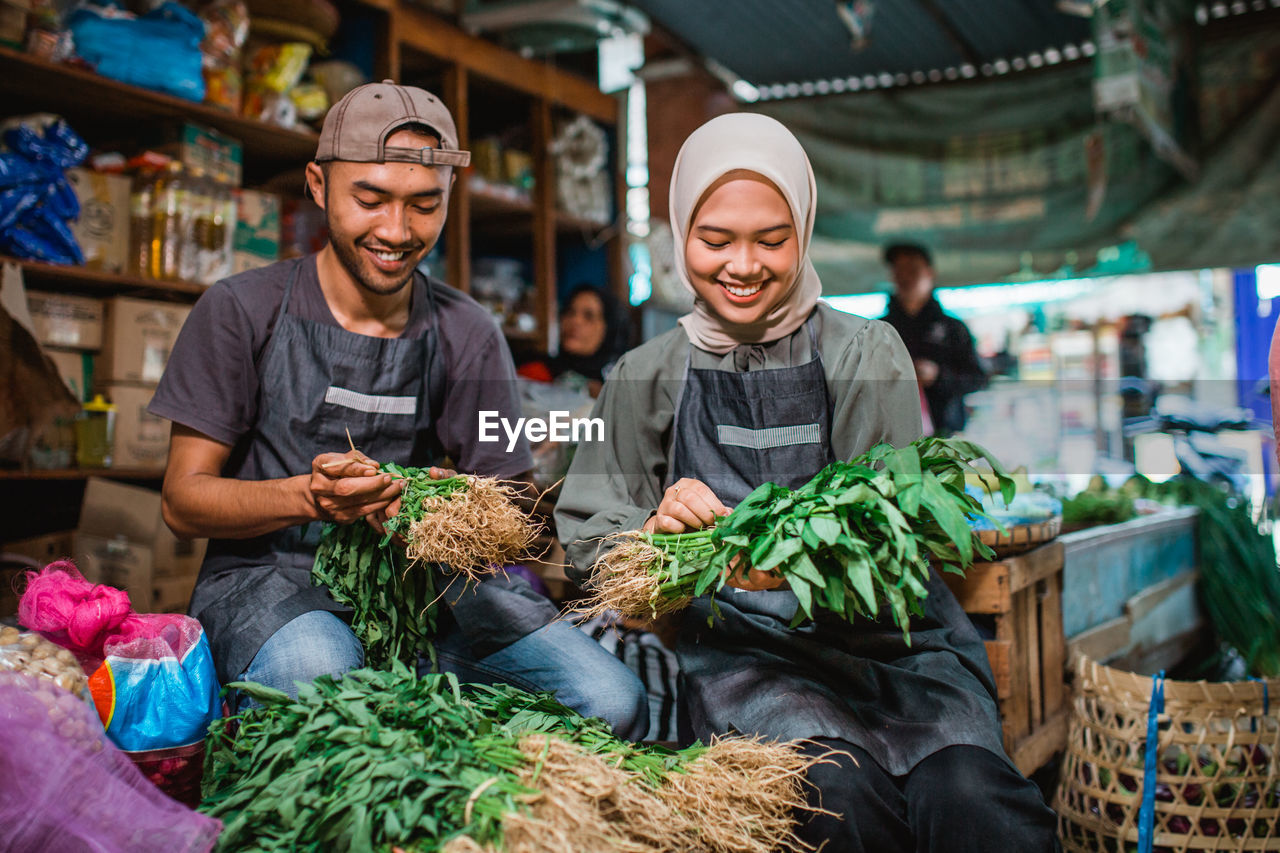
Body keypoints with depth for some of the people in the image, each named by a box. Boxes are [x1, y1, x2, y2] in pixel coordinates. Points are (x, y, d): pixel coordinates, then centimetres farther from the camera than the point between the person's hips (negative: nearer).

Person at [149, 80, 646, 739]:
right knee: (322, 672, -39)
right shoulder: (241, 312, -2)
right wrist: (307, 496, -23)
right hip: (267, 573, -2)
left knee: (612, 699, -19)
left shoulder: (469, 336, 5)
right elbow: (183, 499, -3)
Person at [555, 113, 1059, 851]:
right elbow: (588, 548, 6)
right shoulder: (645, 378, 8)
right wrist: (657, 533, -17)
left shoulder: (868, 356, 6)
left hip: (889, 639, 1)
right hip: (739, 646, 0)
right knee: (840, 790, -30)